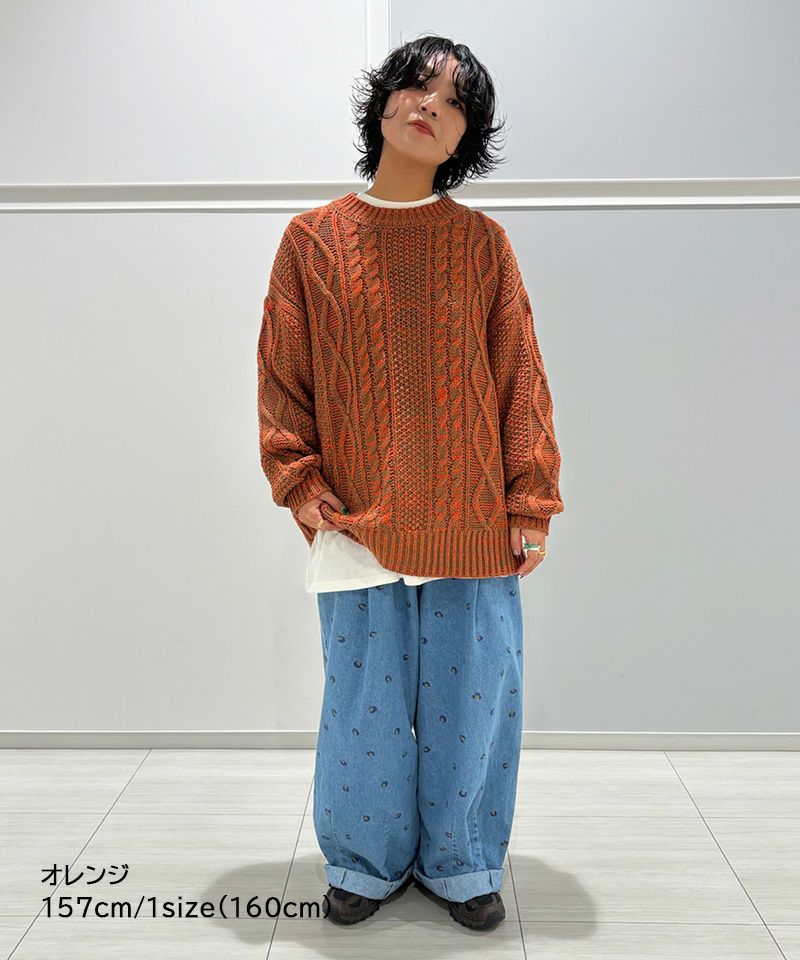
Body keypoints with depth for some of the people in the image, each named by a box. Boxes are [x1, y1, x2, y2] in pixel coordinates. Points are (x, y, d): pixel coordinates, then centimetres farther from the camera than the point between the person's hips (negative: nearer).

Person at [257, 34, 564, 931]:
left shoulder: (483, 242, 4)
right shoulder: (313, 238, 5)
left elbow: (521, 378, 2)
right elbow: (281, 374, 6)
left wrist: (532, 503, -1)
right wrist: (298, 480, -4)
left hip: (473, 521, 1)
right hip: (358, 519, 0)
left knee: (469, 696, 8)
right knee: (366, 700, 8)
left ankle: (460, 863, 31)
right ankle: (368, 861, 32)